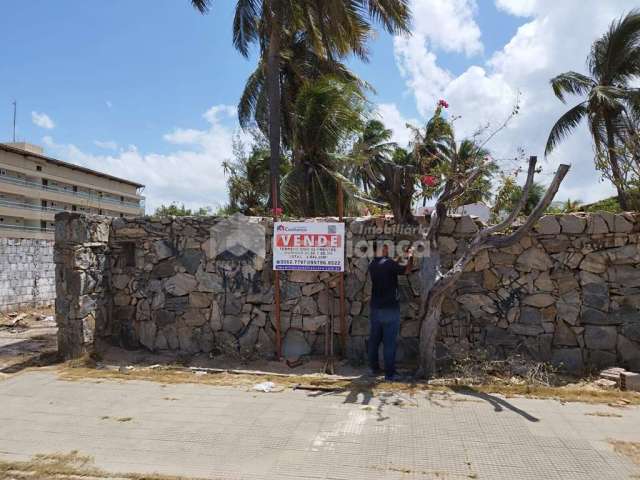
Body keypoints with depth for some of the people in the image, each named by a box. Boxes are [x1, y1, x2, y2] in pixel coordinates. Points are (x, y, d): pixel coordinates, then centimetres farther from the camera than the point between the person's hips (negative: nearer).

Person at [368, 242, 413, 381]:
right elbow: (407, 270, -8)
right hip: (390, 308, -6)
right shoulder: (389, 263, -17)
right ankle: (389, 373, 6)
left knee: (374, 340, 14)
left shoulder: (372, 264, 5)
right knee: (389, 342, 0)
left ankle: (374, 368, 24)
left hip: (375, 308, 7)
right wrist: (410, 256, 7)